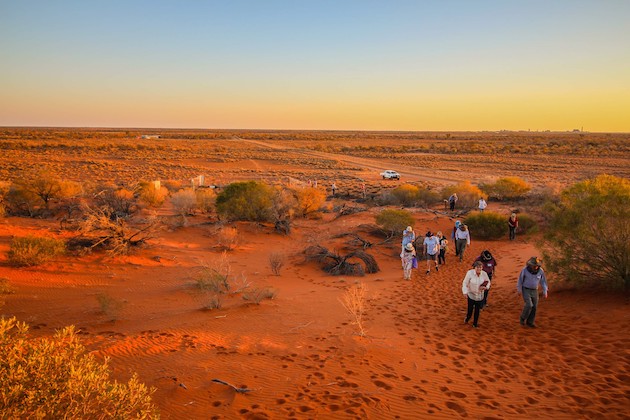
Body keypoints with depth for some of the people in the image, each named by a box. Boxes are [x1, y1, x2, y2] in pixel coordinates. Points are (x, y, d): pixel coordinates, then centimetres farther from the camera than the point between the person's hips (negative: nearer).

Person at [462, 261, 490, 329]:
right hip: (471, 295, -2)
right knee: (470, 309, 7)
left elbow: (488, 281, 5)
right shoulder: (470, 273, -22)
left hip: (480, 295, 2)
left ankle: (475, 323, 38)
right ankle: (467, 319, 42)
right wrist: (465, 292, -25)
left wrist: (486, 287, -15)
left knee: (477, 310, 15)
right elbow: (465, 283, -15)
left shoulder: (484, 274, -14)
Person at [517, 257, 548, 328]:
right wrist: (519, 290, -1)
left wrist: (545, 292, 1)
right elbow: (520, 279, -6)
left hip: (534, 291, 4)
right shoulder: (525, 270, -18)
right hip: (525, 290, -4)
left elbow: (543, 281, 1)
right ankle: (523, 317, 9)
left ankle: (530, 322, 20)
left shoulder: (540, 271, -10)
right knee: (529, 305, -16)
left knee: (534, 307, 4)